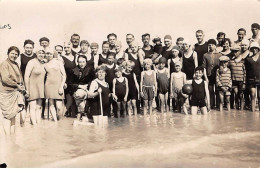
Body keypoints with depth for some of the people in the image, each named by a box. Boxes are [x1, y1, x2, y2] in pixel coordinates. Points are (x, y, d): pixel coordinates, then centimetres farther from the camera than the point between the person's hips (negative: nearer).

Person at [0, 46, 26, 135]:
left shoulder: (16, 64, 17)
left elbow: (20, 77, 21)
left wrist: (22, 87, 5)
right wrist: (17, 85, -12)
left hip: (17, 92, 7)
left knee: (13, 115, 9)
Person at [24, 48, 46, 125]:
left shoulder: (43, 64, 10)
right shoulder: (32, 62, -10)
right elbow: (26, 76, -13)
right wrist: (27, 89, -15)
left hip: (40, 89, 6)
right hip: (32, 87, -6)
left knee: (39, 107, 8)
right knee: (33, 107, -5)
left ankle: (39, 124, 13)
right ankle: (34, 125, -2)